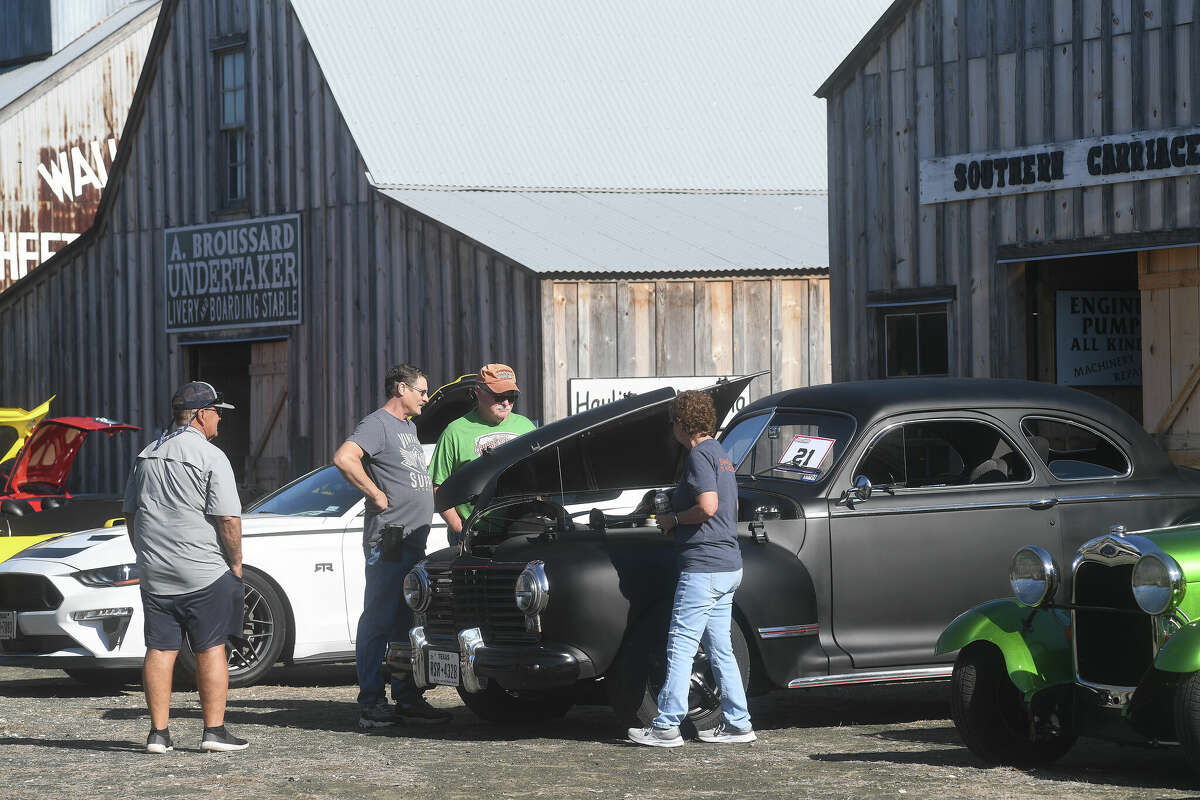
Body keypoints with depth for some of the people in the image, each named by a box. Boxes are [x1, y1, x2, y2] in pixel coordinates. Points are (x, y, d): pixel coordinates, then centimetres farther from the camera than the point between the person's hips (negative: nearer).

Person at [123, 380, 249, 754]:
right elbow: (228, 519, -14)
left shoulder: (146, 456, 13)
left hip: (154, 573, 6)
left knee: (159, 649, 7)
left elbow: (131, 516, 19)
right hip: (204, 572, -6)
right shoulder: (210, 457, -9)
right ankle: (215, 730, 3)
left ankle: (158, 733, 7)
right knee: (211, 649, 2)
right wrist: (236, 563, -3)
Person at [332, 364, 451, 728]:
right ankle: (371, 704, -7)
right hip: (388, 540, -10)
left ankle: (406, 698, 18)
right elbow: (344, 458, -25)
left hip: (414, 541, 10)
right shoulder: (377, 424, -9)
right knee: (379, 620, -7)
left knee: (406, 623, 12)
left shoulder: (409, 428, 21)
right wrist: (376, 495, -19)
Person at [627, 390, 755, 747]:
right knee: (720, 648, 13)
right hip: (728, 566, 10)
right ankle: (737, 723, 14)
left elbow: (707, 506, -24)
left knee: (681, 645, -6)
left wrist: (673, 519, -8)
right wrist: (676, 515, 25)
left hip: (703, 566, -10)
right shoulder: (720, 453, 16)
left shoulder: (699, 456, -13)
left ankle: (666, 725, -6)